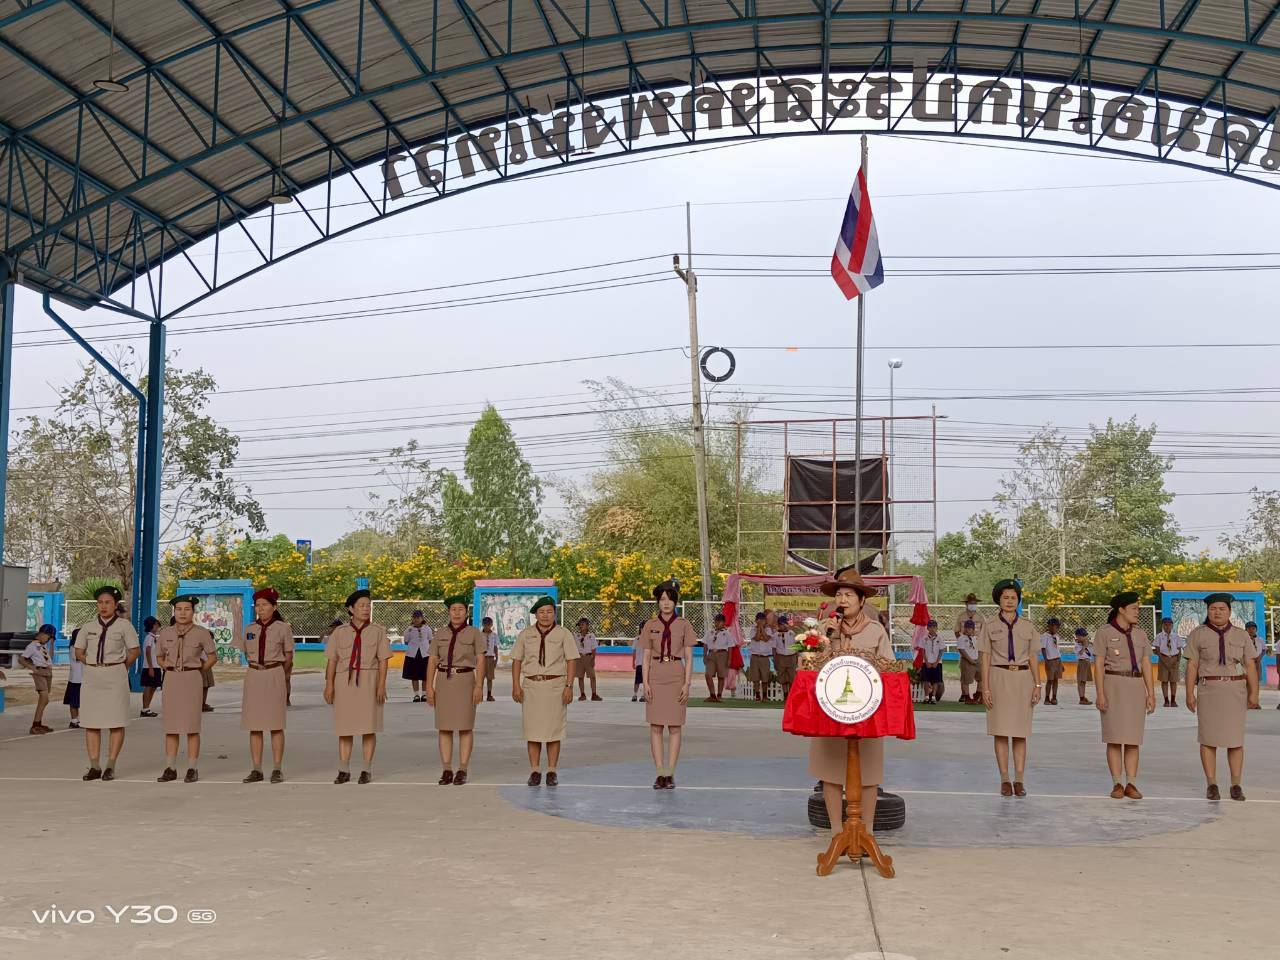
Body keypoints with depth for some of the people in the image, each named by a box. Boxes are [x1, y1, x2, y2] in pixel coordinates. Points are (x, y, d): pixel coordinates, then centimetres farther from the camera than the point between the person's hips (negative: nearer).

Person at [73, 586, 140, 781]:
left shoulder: (124, 626, -1)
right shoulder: (88, 626, 9)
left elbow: (135, 650, 2)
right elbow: (79, 651, 17)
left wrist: (121, 667, 6)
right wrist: (94, 664, 9)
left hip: (115, 676, -3)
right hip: (93, 676, 4)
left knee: (116, 722, -3)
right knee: (91, 722, 2)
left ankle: (110, 766, 1)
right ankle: (94, 766, 6)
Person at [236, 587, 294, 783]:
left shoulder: (283, 628, -2)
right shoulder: (250, 629, 8)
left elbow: (288, 657, 6)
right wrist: (257, 668, 13)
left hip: (275, 677, -4)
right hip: (254, 677, 4)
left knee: (276, 725, -2)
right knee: (254, 726, 3)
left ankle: (277, 769, 2)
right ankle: (256, 770, 7)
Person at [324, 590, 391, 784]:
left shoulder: (378, 631, 2)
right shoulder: (339, 632, 5)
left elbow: (383, 660, -3)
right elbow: (332, 660, 2)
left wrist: (382, 685, -12)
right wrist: (329, 685, -5)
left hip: (369, 681, -1)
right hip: (345, 681, 1)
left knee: (368, 726, 0)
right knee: (345, 726, 4)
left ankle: (367, 770, 8)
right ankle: (344, 771, 10)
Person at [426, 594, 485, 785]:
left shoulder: (474, 633, -1)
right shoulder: (440, 635, 7)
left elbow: (481, 662, -5)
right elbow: (432, 662, 5)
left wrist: (479, 686, -14)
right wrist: (429, 687, -4)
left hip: (465, 680, -3)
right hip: (444, 681, 3)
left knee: (465, 726, -2)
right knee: (444, 727, 2)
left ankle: (462, 771, 4)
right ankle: (447, 771, 7)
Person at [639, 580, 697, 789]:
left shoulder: (684, 625, 2)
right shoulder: (650, 625, 5)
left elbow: (688, 658, 2)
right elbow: (646, 657, 6)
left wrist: (687, 684, -7)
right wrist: (646, 683, -3)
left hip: (676, 677, -1)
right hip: (656, 678, 1)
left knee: (675, 727, 1)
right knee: (655, 727, 0)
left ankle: (670, 774, 5)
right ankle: (660, 773, 5)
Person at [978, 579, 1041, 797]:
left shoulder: (1027, 627, 8)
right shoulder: (990, 626, 3)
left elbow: (1032, 659, 10)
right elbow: (985, 659, 2)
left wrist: (1037, 685, 0)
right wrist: (985, 687, -6)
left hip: (1022, 679, 1)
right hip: (999, 678, -1)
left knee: (1020, 733, 2)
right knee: (1001, 731, -1)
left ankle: (1019, 780, 5)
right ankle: (1005, 780, 4)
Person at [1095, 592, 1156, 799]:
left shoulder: (1140, 634, 9)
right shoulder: (1104, 633, -4)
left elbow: (1146, 666, 7)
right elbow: (1099, 666, -6)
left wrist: (1151, 694, 0)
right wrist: (1100, 694, -14)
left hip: (1136, 688, 4)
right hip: (1113, 686, -4)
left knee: (1133, 738, 2)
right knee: (1115, 737, -3)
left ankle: (1131, 785, 7)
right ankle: (1117, 785, 3)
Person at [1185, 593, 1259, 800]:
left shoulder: (1241, 635, 4)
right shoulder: (1197, 635, -1)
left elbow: (1250, 666, 4)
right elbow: (1192, 665, -3)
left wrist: (1254, 693, -5)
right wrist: (1190, 694, -9)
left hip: (1235, 691, 1)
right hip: (1208, 690, -1)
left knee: (1235, 738, 0)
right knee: (1208, 737, -2)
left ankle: (1236, 785, 8)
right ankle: (1211, 785, 5)